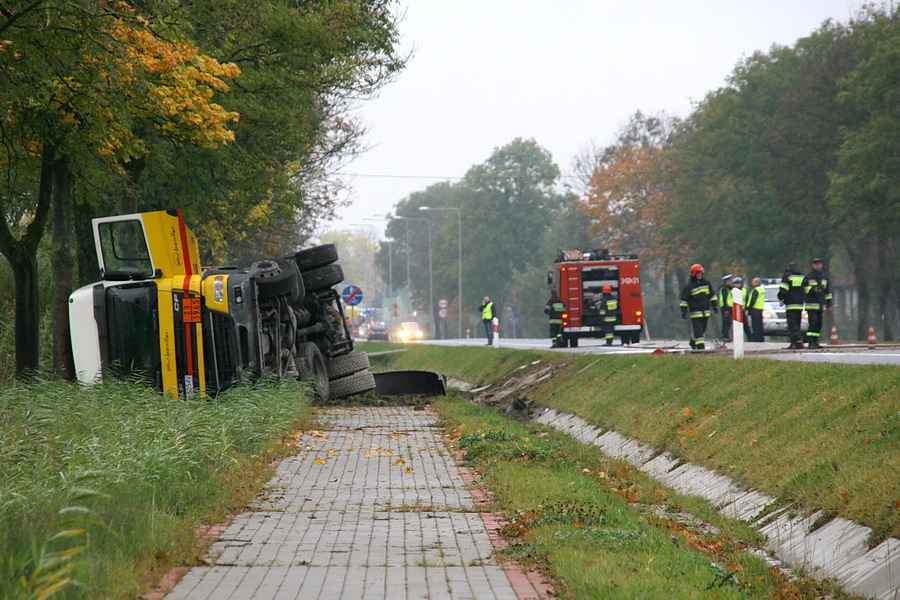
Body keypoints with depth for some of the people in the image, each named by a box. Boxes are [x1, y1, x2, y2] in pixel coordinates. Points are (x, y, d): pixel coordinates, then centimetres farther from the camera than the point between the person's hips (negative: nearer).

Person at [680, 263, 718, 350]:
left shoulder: (706, 283, 9)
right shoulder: (689, 286, -7)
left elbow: (712, 295, 19)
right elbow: (684, 299, -6)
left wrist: (715, 305, 17)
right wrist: (684, 311, -10)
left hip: (706, 313, 6)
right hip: (695, 313, -6)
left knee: (702, 331, 14)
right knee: (698, 331, -9)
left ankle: (693, 342, 33)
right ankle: (700, 347, -10)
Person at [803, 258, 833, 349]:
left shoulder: (824, 277, 17)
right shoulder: (808, 277, 0)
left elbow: (828, 291, 21)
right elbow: (804, 288, -7)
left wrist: (829, 303, 16)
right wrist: (813, 289, -23)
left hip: (821, 305, 6)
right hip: (811, 304, -6)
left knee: (819, 324, 6)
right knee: (813, 323, -15)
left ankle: (815, 342, 12)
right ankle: (811, 342, -19)